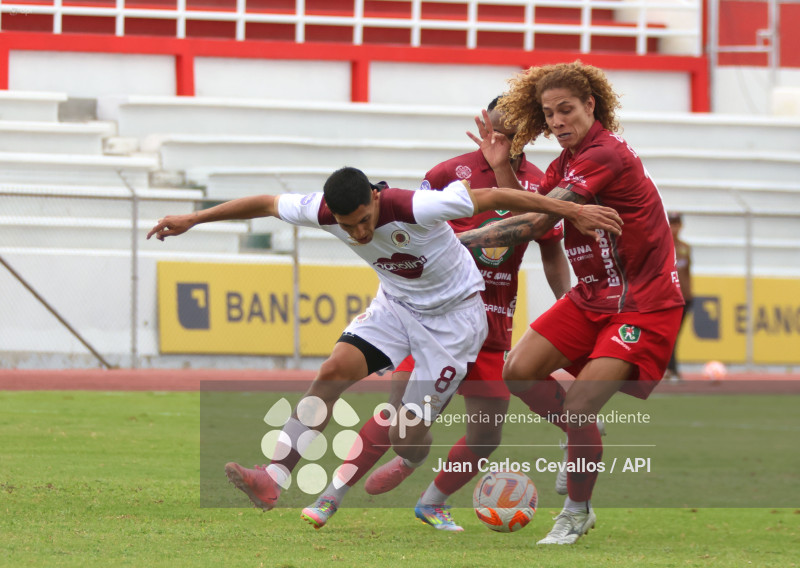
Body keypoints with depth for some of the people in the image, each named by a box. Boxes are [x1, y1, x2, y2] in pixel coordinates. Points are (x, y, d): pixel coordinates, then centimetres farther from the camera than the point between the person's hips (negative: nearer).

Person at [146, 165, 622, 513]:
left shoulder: (415, 208, -34)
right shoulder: (325, 211, -18)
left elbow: (493, 197, -28)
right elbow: (266, 204, -1)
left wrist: (573, 212, -27)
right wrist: (192, 220, 5)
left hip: (455, 313, -5)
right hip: (396, 303, 5)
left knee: (408, 437, -10)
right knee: (335, 370, -18)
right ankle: (273, 480, -21)